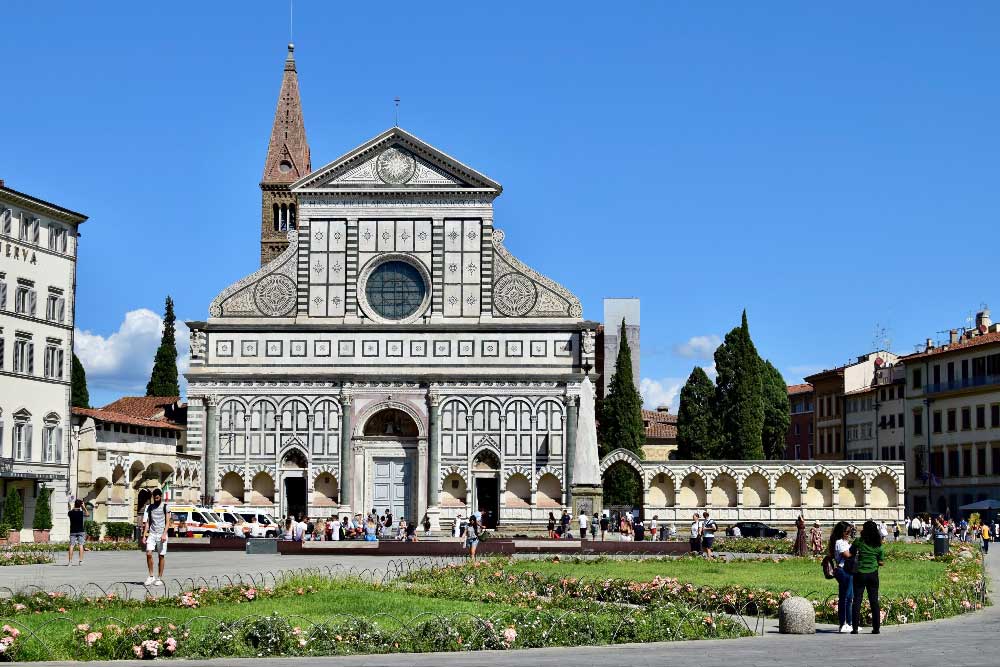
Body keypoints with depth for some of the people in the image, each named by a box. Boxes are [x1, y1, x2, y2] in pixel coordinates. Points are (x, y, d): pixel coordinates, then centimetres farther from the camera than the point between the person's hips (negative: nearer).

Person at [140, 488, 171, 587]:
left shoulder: (165, 507, 2)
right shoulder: (149, 507, 12)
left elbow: (168, 522, -3)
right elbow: (147, 522, 12)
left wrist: (164, 534, -15)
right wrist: (144, 535, 3)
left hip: (161, 534, -3)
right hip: (152, 534, 3)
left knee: (161, 556, 0)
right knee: (149, 554, -12)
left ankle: (159, 578, 7)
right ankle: (151, 576, -1)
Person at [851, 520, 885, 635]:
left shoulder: (858, 542, -7)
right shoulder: (878, 545, 1)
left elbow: (851, 554, 6)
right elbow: (881, 562, 3)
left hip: (860, 574, -2)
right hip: (873, 574, 2)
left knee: (857, 600, 2)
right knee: (874, 601, 7)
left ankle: (855, 628, -1)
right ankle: (876, 628, 7)